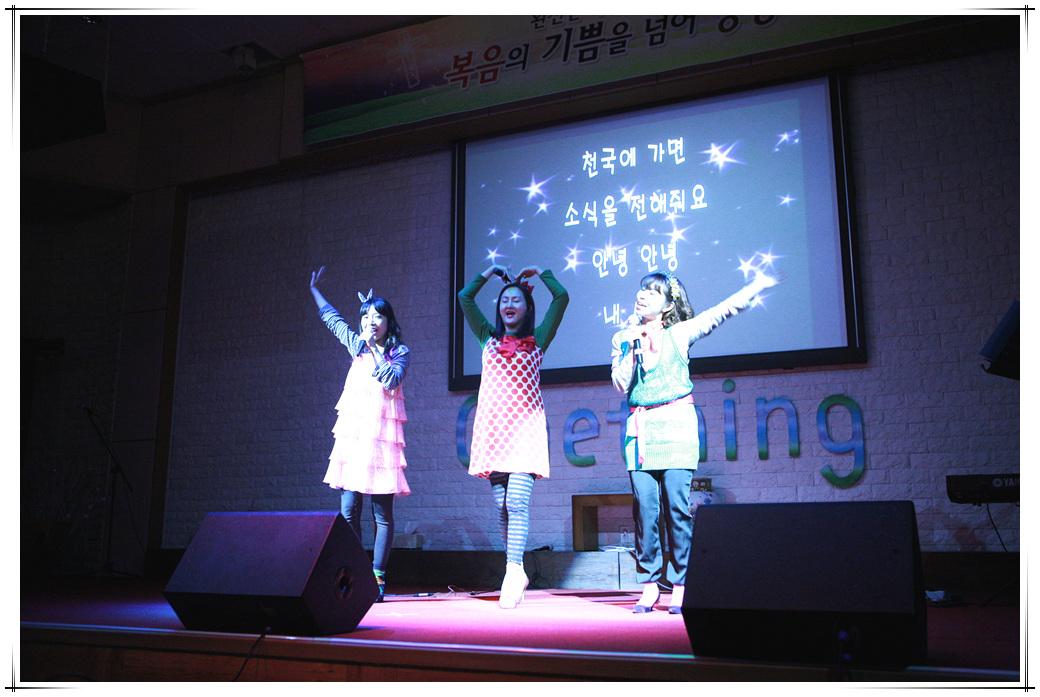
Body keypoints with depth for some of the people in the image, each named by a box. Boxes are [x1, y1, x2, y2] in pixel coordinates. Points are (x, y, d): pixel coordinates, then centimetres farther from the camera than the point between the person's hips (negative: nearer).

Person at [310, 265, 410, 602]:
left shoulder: (399, 351, 4)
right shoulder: (356, 344, 15)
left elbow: (391, 380, -15)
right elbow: (330, 317, 31)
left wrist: (373, 346, -8)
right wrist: (314, 289, 41)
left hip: (382, 433, -4)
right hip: (353, 431, 4)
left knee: (382, 512, -3)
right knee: (348, 509, -2)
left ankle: (377, 578, 1)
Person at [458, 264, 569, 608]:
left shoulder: (537, 341, 11)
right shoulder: (489, 338, 18)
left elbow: (561, 298, 5)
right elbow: (465, 298, 19)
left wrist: (539, 272, 17)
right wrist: (490, 272, 23)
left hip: (525, 426, -3)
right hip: (493, 426, 3)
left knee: (517, 502, -15)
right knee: (502, 506, 3)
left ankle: (513, 573, -17)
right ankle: (517, 573, 11)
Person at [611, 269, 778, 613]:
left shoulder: (679, 334, 8)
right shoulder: (622, 339, 13)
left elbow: (722, 311, 3)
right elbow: (621, 384, 2)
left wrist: (756, 286, -2)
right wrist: (632, 345, -4)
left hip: (676, 425, -2)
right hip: (640, 428, 2)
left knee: (677, 505, -7)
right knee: (644, 506, -4)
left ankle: (680, 585, 0)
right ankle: (649, 584, 4)